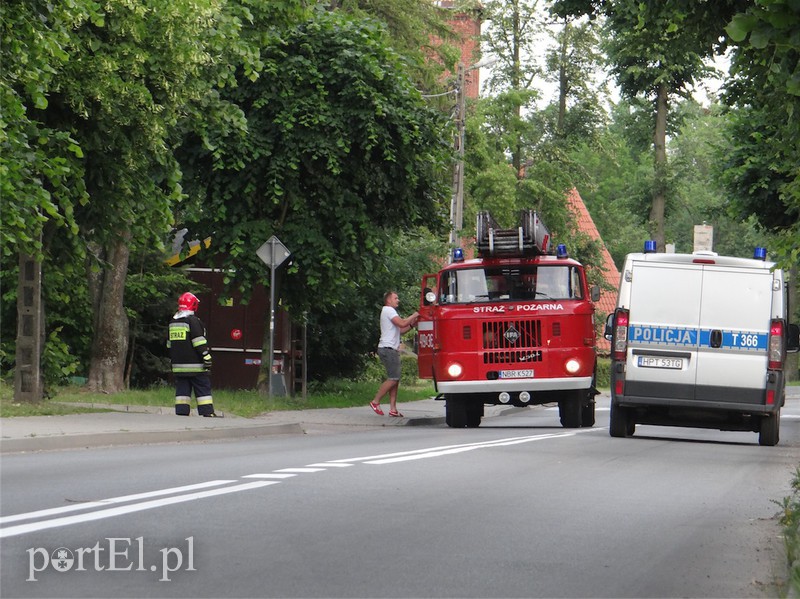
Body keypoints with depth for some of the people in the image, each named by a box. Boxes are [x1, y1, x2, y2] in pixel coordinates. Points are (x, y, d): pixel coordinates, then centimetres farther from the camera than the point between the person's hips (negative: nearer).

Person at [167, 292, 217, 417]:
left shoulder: (173, 322, 13)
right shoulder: (193, 321, -11)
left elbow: (169, 344, 20)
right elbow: (200, 342, -16)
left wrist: (172, 360, 27)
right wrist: (207, 358, -14)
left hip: (178, 366, 7)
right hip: (195, 365, -7)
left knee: (182, 391, 7)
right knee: (203, 389, -3)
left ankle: (181, 413, 2)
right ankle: (208, 413, -6)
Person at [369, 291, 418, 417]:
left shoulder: (390, 311, 25)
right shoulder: (388, 310, -7)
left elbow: (399, 330, 22)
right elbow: (402, 323, -18)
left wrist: (412, 324, 11)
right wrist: (414, 316, -6)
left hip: (392, 350, 11)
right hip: (387, 349, -11)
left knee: (395, 379, 5)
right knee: (393, 378, -13)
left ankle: (393, 409, 1)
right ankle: (375, 402, -6)